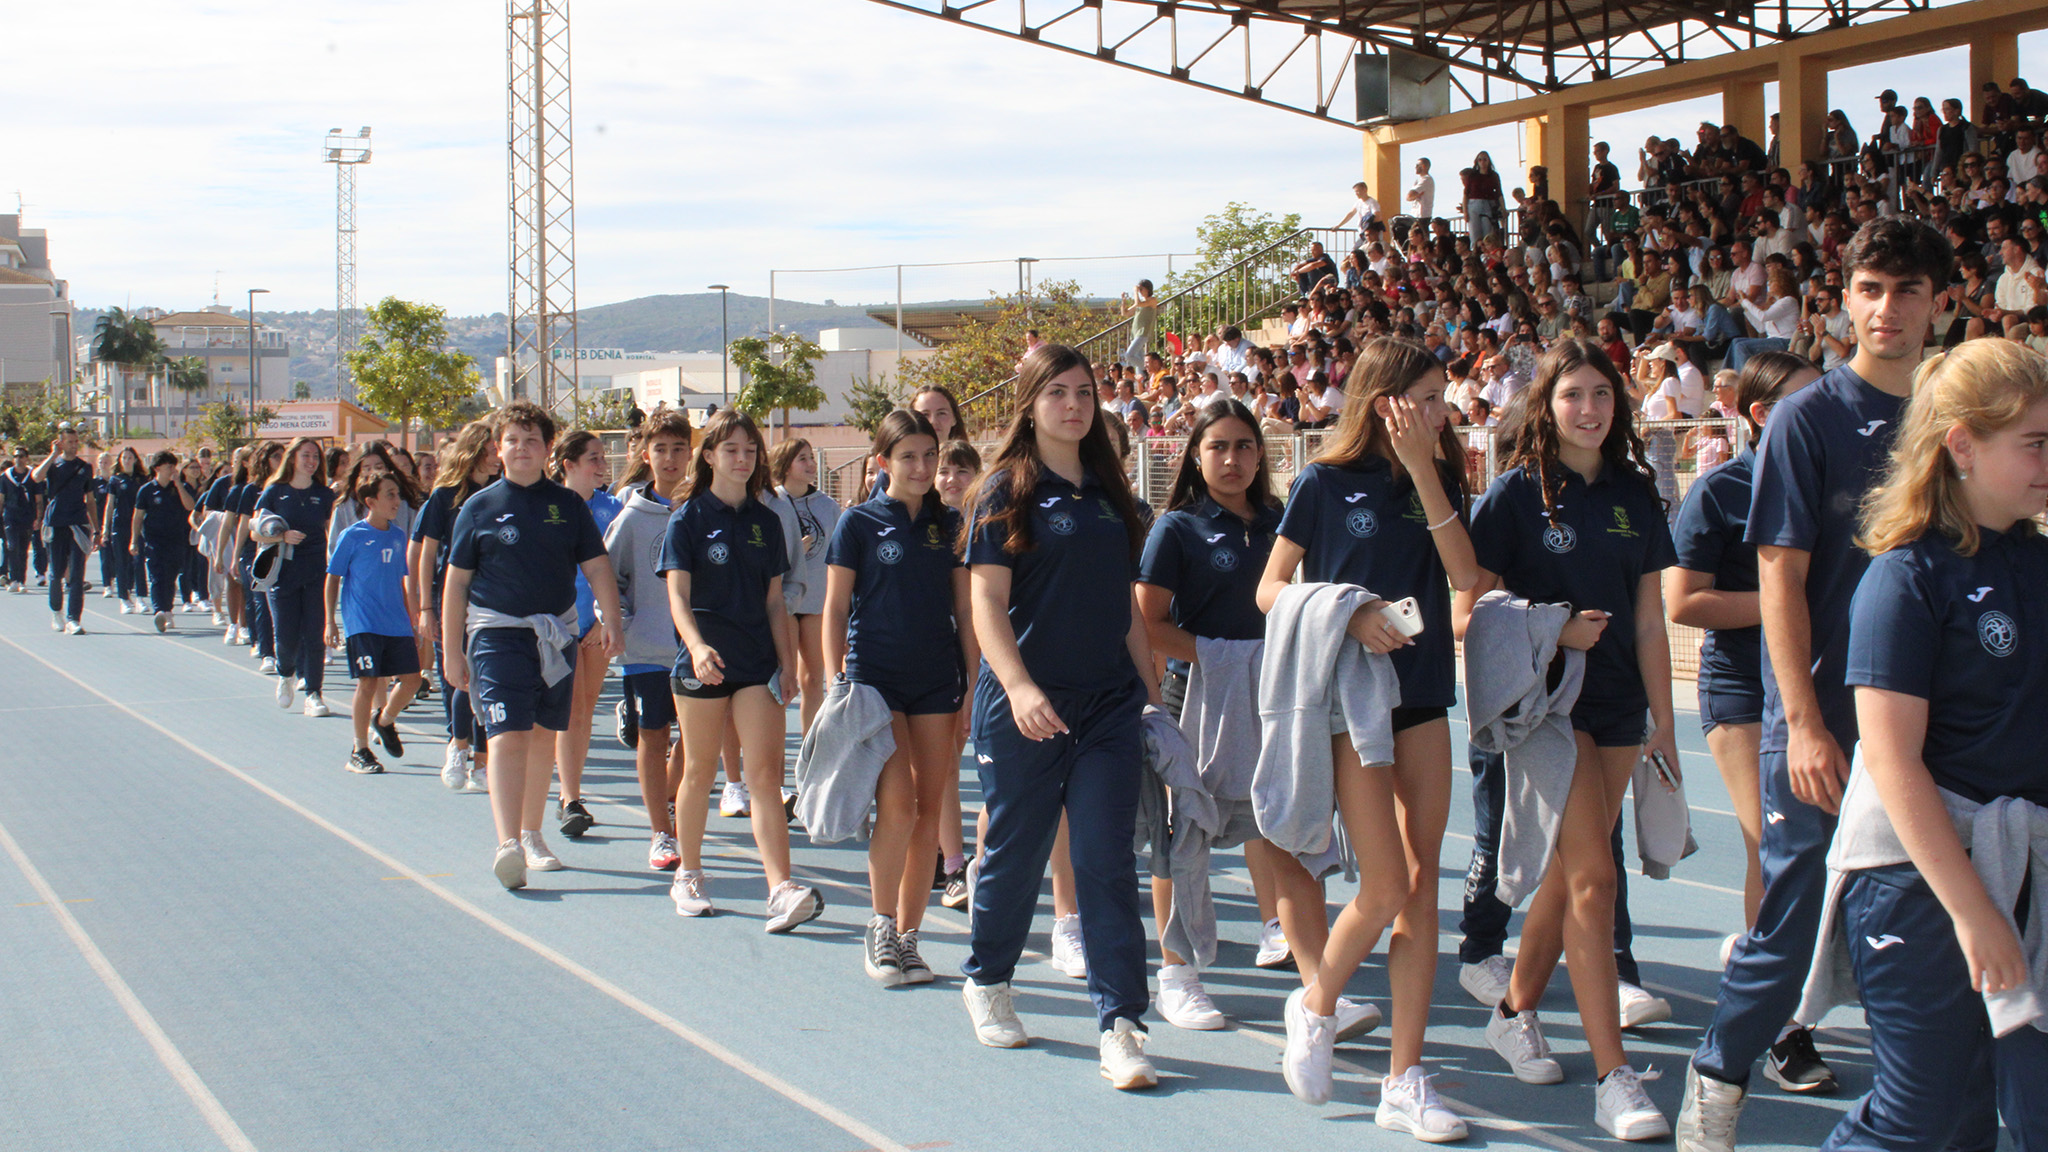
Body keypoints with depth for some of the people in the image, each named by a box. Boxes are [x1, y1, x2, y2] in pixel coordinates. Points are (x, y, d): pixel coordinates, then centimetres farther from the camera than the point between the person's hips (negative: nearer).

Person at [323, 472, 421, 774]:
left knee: (411, 679, 1)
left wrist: (410, 619, 21)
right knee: (368, 682, -7)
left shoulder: (398, 535, 11)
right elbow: (332, 578, -1)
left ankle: (384, 720, 30)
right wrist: (330, 622, -5)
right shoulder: (352, 536, -4)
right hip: (362, 624, -5)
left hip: (397, 623, 5)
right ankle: (360, 751, 6)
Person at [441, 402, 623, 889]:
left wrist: (610, 622, -6)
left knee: (543, 735, 12)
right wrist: (451, 650, 1)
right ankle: (508, 844, -25)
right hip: (498, 632, -3)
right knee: (507, 735, -15)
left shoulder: (568, 504, 7)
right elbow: (456, 581, 3)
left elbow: (598, 566, 8)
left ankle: (531, 835, 26)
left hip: (557, 630, 4)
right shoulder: (480, 508, 0)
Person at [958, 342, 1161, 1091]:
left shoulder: (1107, 493, 13)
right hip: (1025, 706, -4)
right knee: (1015, 853, 8)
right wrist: (1019, 686, -23)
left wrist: (1150, 692, 15)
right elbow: (986, 602, -10)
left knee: (1107, 864, -3)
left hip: (1108, 705, 4)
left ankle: (1120, 1026, -5)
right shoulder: (1009, 491, -3)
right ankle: (986, 982, 32)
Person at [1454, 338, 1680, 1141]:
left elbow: (1648, 618, 10)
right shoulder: (1517, 493, -6)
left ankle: (1516, 1012, 33)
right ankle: (1614, 1077, -11)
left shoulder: (1635, 494, 8)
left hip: (1617, 709, 5)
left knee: (1568, 871, 12)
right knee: (1593, 877, -12)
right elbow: (1469, 610, -6)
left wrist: (1663, 719, 8)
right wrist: (1552, 630, -18)